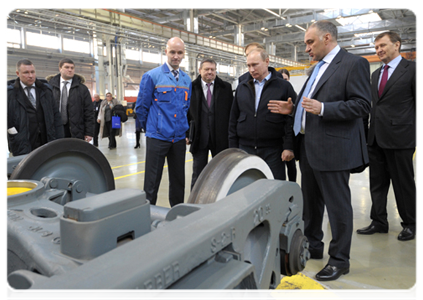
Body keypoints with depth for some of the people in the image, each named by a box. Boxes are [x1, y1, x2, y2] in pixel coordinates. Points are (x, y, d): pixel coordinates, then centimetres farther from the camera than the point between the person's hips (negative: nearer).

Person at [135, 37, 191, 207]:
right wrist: (150, 128, 7)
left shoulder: (187, 80, 9)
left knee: (178, 180, 13)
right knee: (152, 181, 1)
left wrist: (182, 128, 15)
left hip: (179, 137, 5)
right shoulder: (152, 76, -6)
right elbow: (141, 107, -1)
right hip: (157, 137, -5)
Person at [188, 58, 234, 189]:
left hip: (220, 138, 1)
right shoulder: (192, 87, 2)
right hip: (199, 137, -1)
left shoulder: (226, 87, 4)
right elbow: (186, 112, 3)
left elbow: (232, 112, 5)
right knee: (198, 174, 8)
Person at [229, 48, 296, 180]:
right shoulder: (242, 88, 13)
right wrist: (233, 148, 9)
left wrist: (289, 147, -10)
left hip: (272, 151, -3)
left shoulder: (284, 86, 2)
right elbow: (233, 119, 14)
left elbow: (291, 119, -2)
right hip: (245, 149, 3)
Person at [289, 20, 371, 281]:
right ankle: (312, 246, 35)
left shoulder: (354, 64, -8)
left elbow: (362, 105, -16)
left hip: (332, 149, -9)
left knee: (338, 205, 2)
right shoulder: (317, 68, 19)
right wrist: (293, 108, 9)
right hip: (308, 147, 9)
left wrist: (322, 109, -23)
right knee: (310, 200, 18)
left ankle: (340, 260, 17)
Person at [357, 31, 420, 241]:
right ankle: (379, 222, 23)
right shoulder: (376, 74, 16)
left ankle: (410, 224, 23)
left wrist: (417, 133, -1)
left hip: (399, 137, -6)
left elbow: (418, 105, -2)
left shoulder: (413, 69, -3)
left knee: (404, 183, 5)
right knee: (377, 183, 11)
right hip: (376, 137, 6)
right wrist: (370, 132, 10)